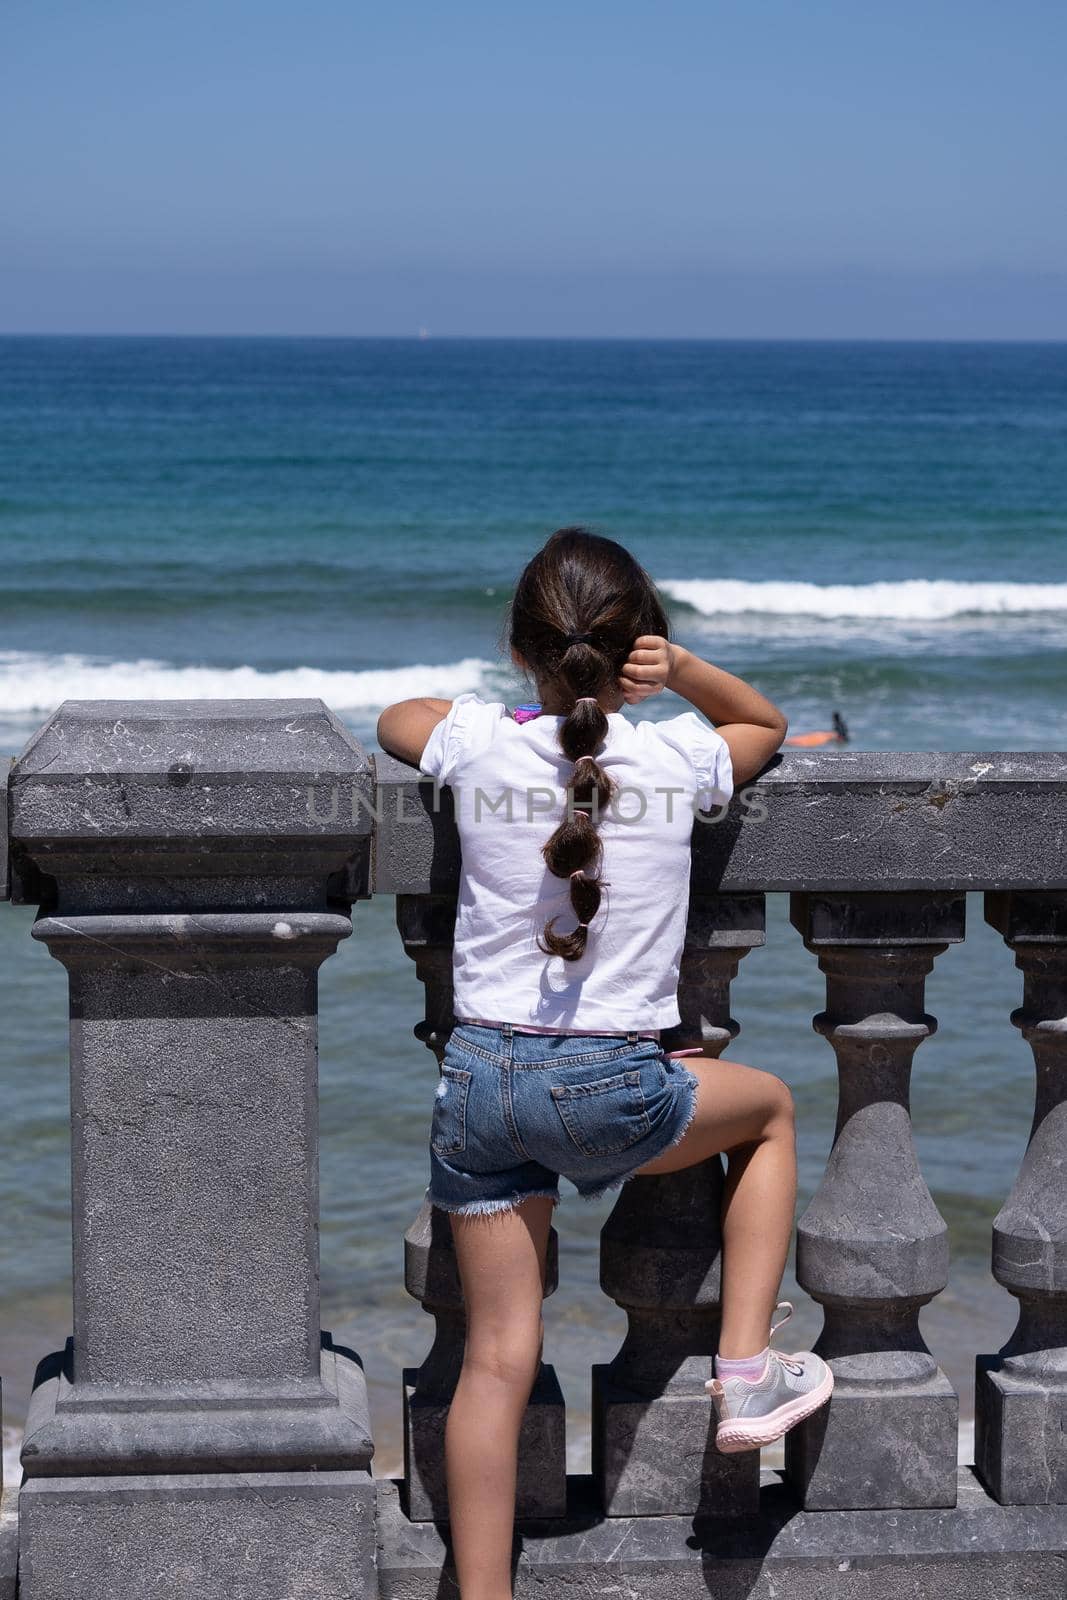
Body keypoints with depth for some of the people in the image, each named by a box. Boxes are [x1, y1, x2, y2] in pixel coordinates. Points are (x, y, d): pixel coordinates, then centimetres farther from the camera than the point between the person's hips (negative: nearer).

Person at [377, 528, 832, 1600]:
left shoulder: (477, 741, 0)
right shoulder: (680, 758, -1)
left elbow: (394, 720, 26)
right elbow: (767, 723, 23)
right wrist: (682, 669, 6)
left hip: (481, 1075, 2)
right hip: (614, 1090, -2)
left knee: (498, 1360, 8)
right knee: (770, 1107, 28)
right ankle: (745, 1369, 23)